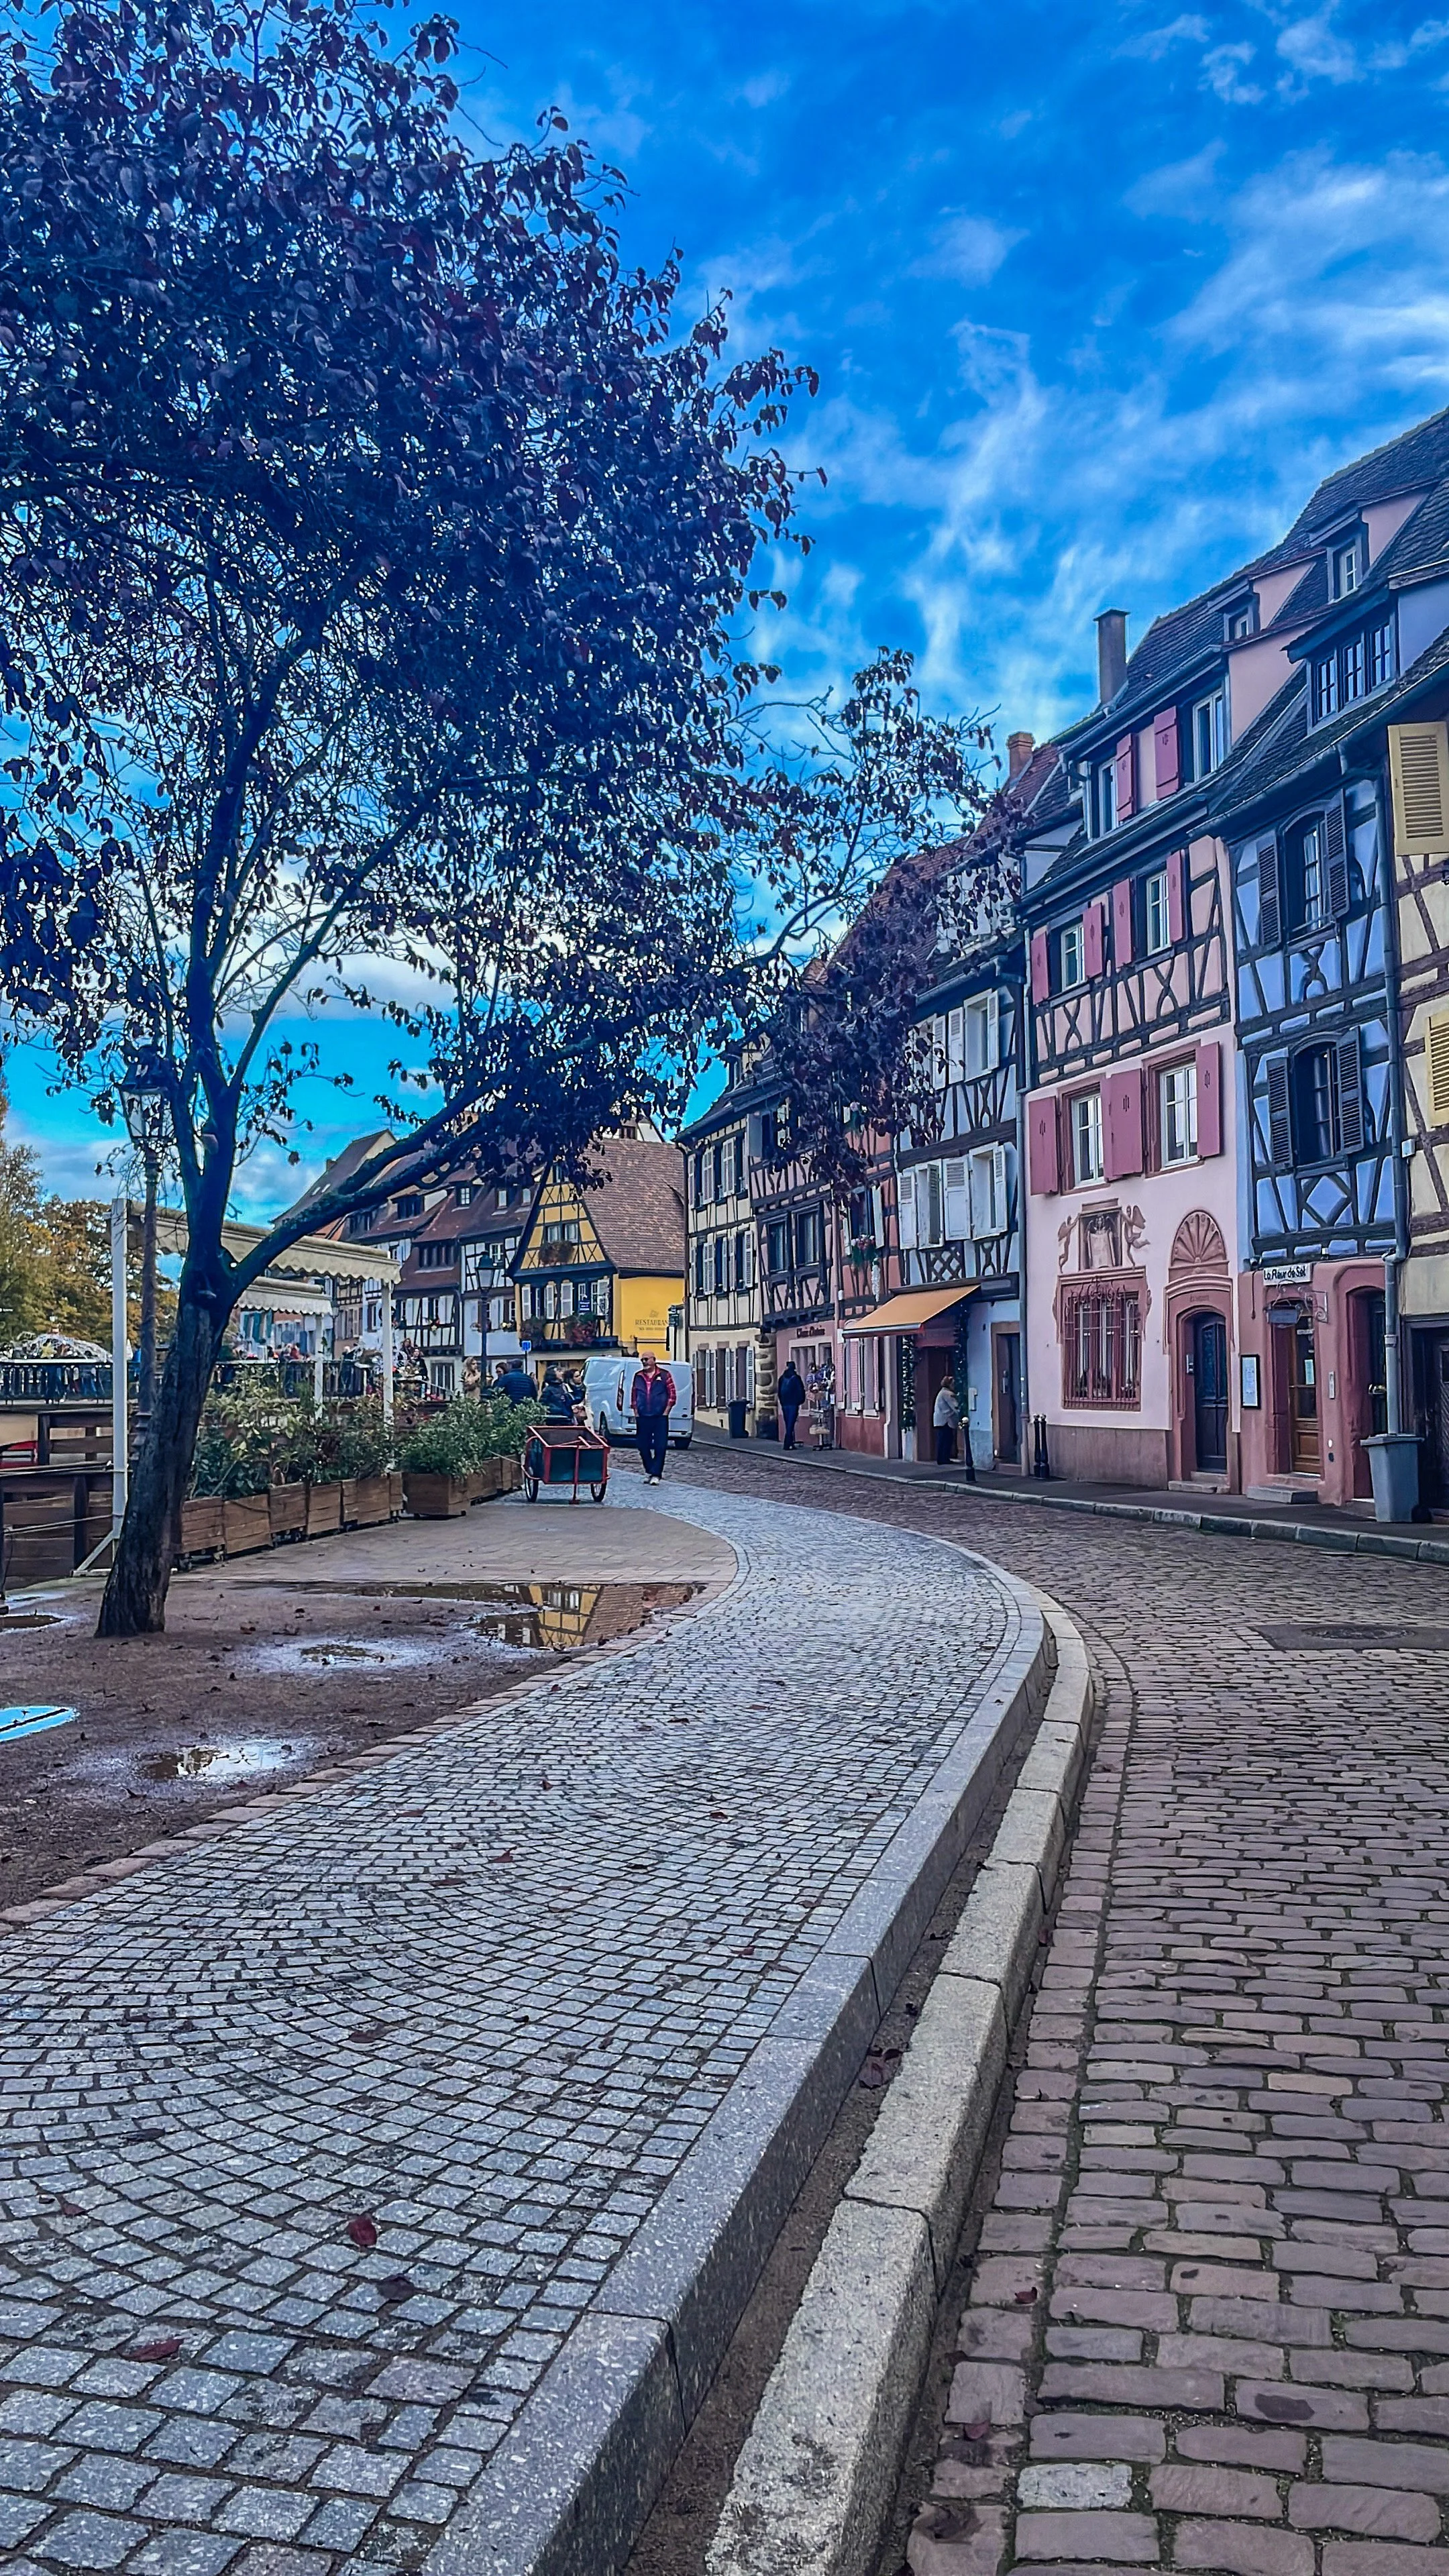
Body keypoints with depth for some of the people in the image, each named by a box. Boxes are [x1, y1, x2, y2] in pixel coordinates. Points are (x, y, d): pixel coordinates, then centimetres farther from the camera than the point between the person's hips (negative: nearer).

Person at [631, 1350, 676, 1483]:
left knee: (660, 1447, -6)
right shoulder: (638, 1376, 10)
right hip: (643, 1417, 3)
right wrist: (636, 1412, 6)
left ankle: (656, 1474, -2)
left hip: (660, 1417, -3)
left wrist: (666, 1413, -6)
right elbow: (633, 1395, 14)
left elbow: (672, 1394, 0)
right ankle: (650, 1471, 20)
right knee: (643, 1446, 6)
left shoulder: (664, 1375, 1)